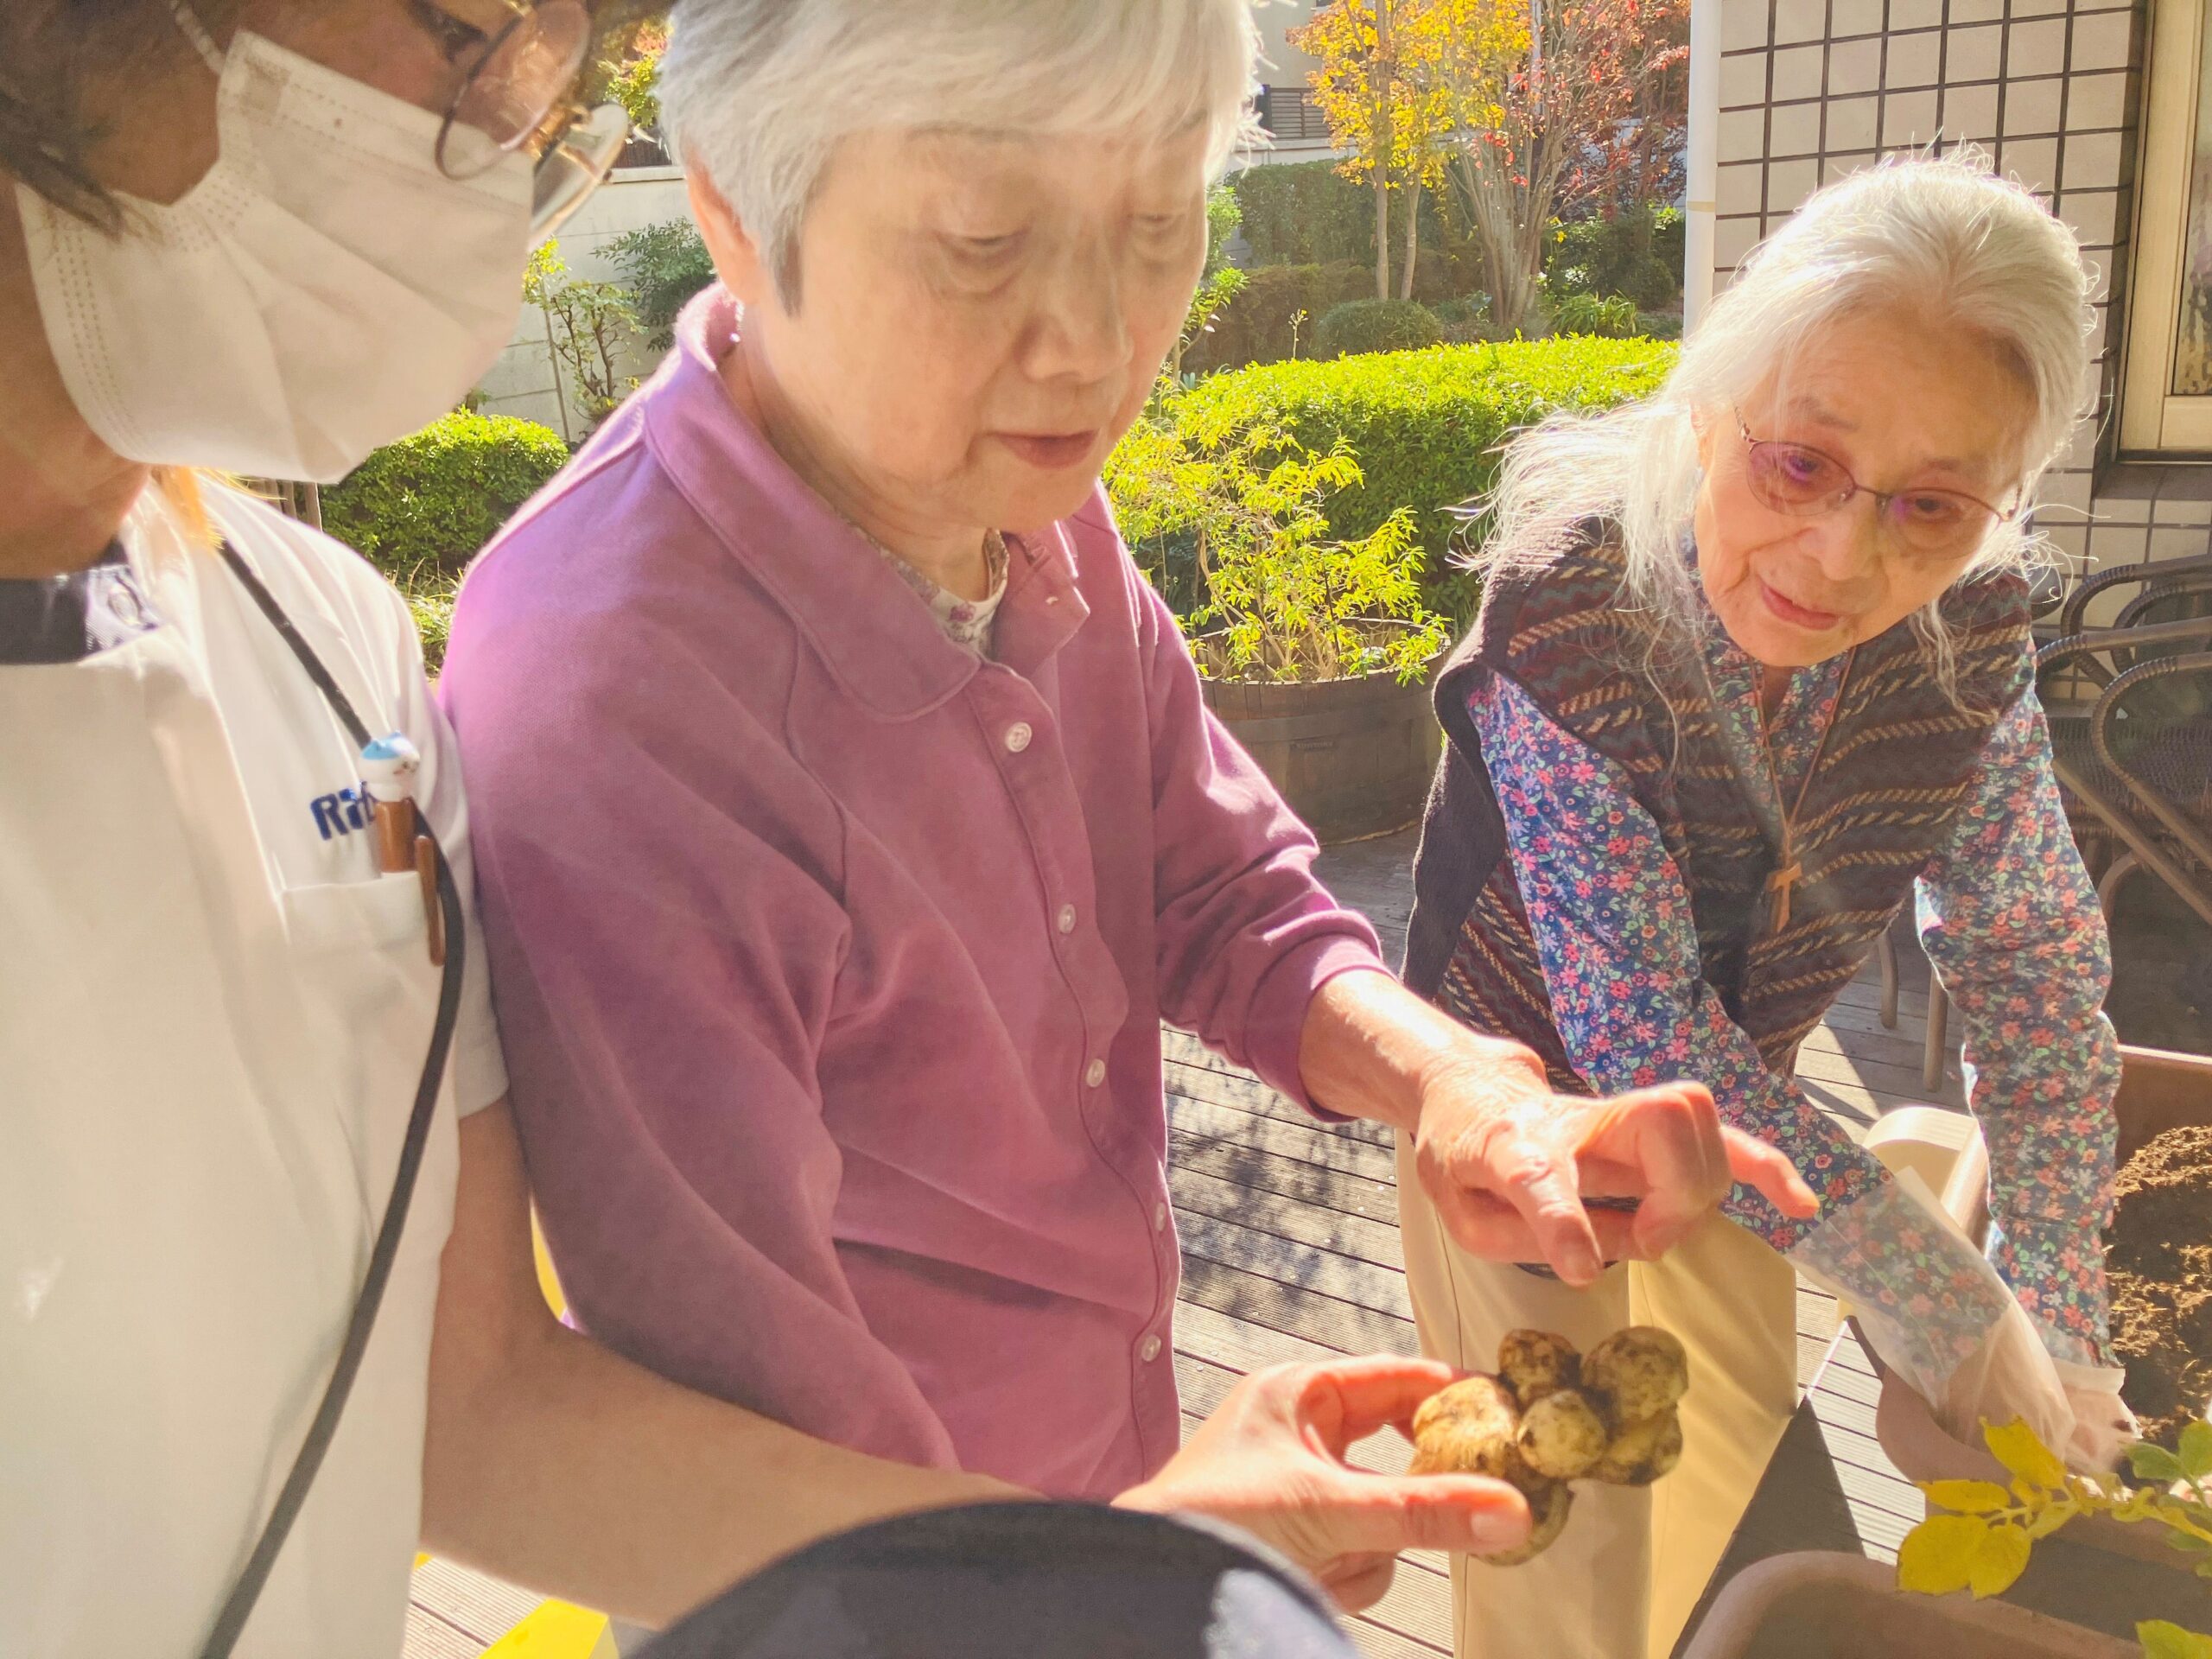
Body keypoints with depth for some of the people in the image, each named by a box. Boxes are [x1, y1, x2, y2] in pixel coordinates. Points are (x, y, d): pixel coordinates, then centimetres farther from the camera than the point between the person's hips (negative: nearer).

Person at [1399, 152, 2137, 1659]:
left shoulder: (1972, 632, -17)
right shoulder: (1573, 612, -32)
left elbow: (2040, 973, -6)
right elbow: (1637, 1028, -31)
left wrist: (2057, 1348, -6)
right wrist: (1949, 1309, -24)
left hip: (1741, 1102, 5)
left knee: (1744, 1454, 25)